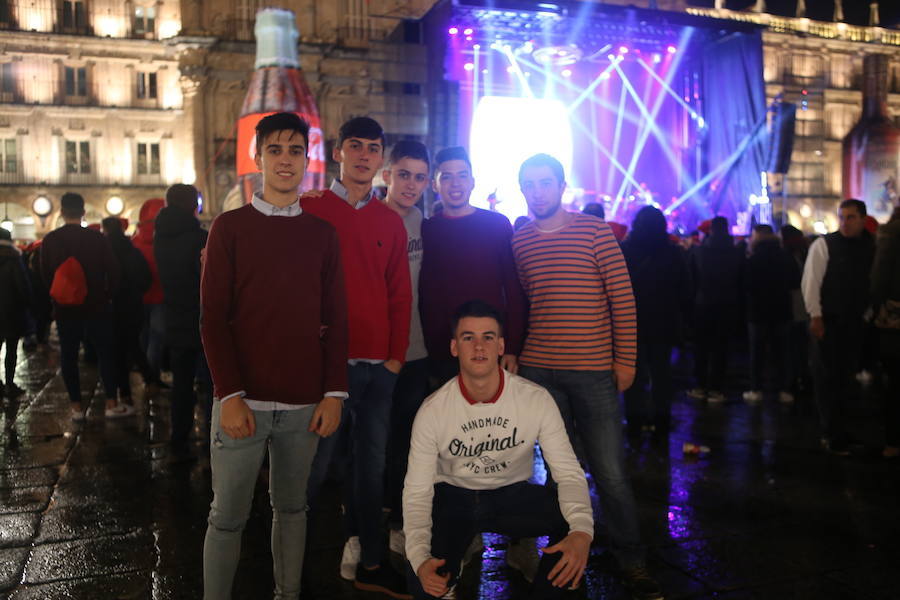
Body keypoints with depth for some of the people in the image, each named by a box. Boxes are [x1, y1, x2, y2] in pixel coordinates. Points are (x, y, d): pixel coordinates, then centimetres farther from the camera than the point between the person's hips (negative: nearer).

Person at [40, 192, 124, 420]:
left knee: (68, 355, 8)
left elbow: (45, 274, 4)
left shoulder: (50, 240, -3)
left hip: (64, 307, 2)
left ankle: (76, 406, 11)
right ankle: (111, 403, 5)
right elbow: (113, 271, -5)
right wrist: (108, 295, 10)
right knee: (105, 352, 6)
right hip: (96, 305, -1)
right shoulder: (98, 238, -8)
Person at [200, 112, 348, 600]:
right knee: (228, 516, 5)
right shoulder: (230, 226, 2)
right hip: (243, 400, -2)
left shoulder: (322, 233, 8)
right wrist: (229, 395, -11)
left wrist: (334, 394, 0)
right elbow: (212, 316, -3)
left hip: (305, 403, 2)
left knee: (292, 507, 13)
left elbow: (335, 320, 7)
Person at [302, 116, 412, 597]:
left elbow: (400, 294, 11)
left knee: (371, 464, 11)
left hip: (380, 365, 4)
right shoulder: (310, 210, 0)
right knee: (315, 464, 3)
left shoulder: (391, 222, 11)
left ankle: (367, 561, 25)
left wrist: (396, 355, 4)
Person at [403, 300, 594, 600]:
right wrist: (420, 559, -32)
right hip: (453, 497, -1)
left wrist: (582, 532, -38)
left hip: (513, 494, 1)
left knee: (577, 519, -26)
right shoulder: (432, 410, -18)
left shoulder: (536, 399, -18)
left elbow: (568, 472, -18)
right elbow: (417, 492, -15)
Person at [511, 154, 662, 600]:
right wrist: (512, 354, 8)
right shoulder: (519, 241, 7)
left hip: (594, 372, -3)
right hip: (539, 371, 3)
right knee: (557, 469, 12)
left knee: (610, 473, -1)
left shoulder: (595, 231, -2)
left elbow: (622, 298, -3)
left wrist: (625, 360, -6)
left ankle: (632, 562, 17)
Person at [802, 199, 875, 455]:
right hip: (828, 322, -5)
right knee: (827, 379, -2)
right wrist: (816, 316, -12)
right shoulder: (824, 245, -6)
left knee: (845, 378, 10)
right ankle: (833, 436, 6)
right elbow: (811, 282, -8)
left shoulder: (871, 247, 8)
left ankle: (835, 430, 22)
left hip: (855, 323, 5)